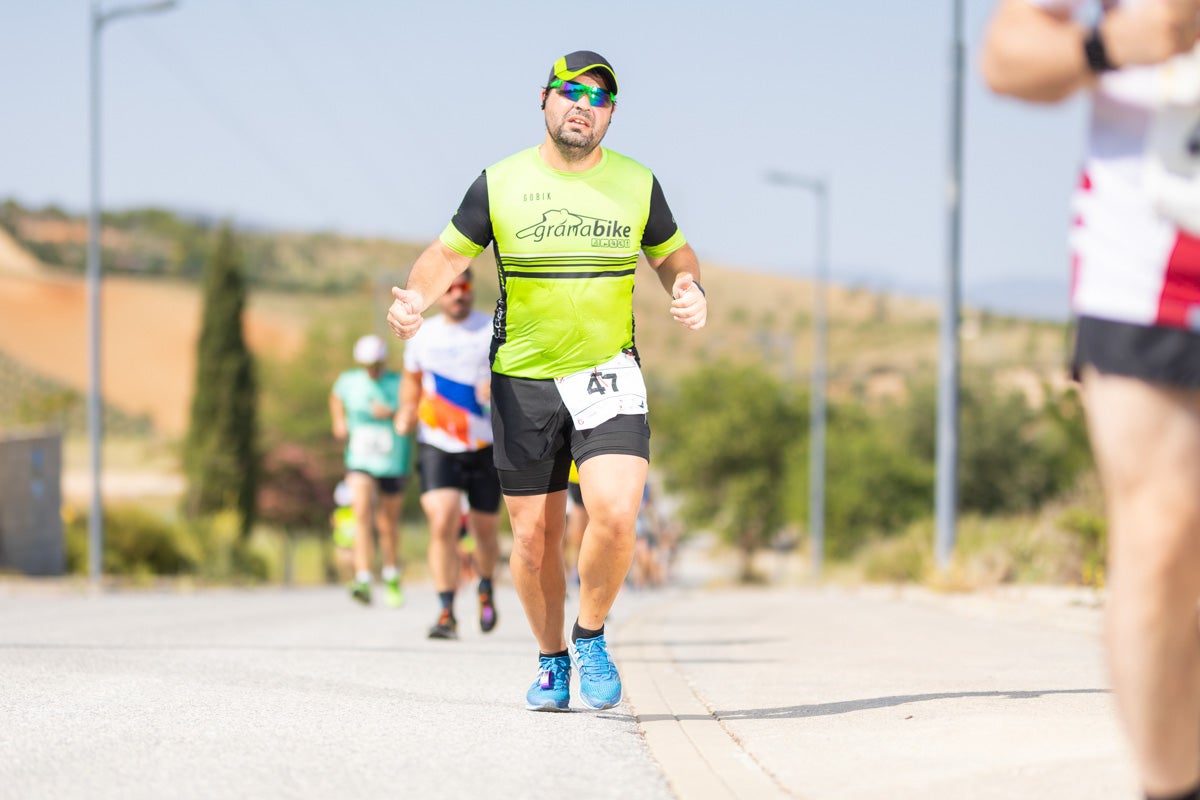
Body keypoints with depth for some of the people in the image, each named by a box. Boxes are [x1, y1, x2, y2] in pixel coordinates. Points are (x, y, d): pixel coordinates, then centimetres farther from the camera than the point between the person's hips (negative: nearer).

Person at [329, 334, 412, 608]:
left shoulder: (398, 385, -6)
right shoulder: (348, 381, 2)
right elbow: (336, 397, 25)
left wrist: (393, 414, -25)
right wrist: (339, 420, 7)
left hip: (392, 462, 0)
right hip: (360, 461, 0)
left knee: (388, 523, 12)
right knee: (362, 515, -20)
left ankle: (392, 577, 35)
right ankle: (363, 580, -28)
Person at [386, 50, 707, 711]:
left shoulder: (637, 184, 3)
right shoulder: (500, 184, 0)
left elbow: (671, 253, 18)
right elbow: (449, 253, 9)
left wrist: (688, 289, -4)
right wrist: (415, 297, -11)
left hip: (609, 374, 0)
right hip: (523, 382, 0)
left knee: (615, 515, -20)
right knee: (535, 537, 3)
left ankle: (590, 637, 5)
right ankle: (551, 660, 25)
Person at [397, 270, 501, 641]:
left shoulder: (496, 330, -3)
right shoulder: (423, 335, 6)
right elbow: (412, 377, 24)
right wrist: (407, 409, 6)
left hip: (487, 446, -1)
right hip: (437, 446, 1)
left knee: (484, 530, 10)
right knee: (442, 524, -17)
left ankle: (486, 588, 41)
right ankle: (446, 613, -13)